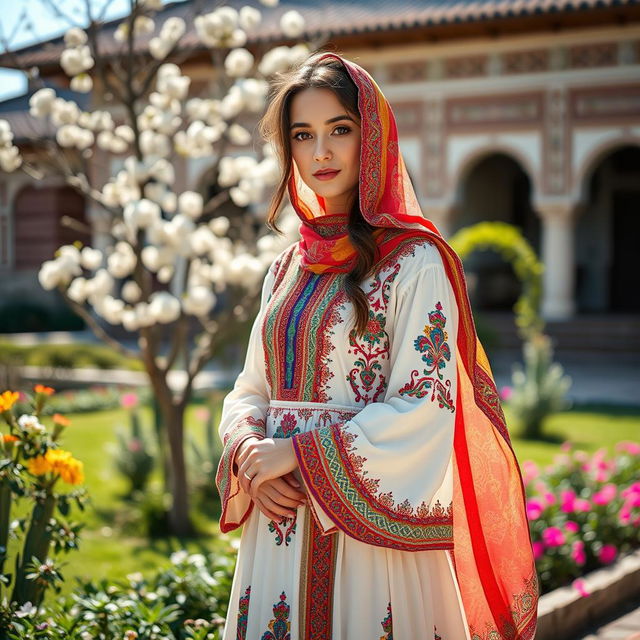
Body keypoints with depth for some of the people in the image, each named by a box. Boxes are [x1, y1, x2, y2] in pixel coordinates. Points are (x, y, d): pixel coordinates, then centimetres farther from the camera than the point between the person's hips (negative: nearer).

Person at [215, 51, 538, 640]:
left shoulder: (415, 261, -8)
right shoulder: (287, 269, 10)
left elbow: (422, 410, -14)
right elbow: (252, 391, 13)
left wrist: (300, 452, -15)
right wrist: (248, 450, -8)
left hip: (370, 526, -5)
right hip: (280, 518, 6)